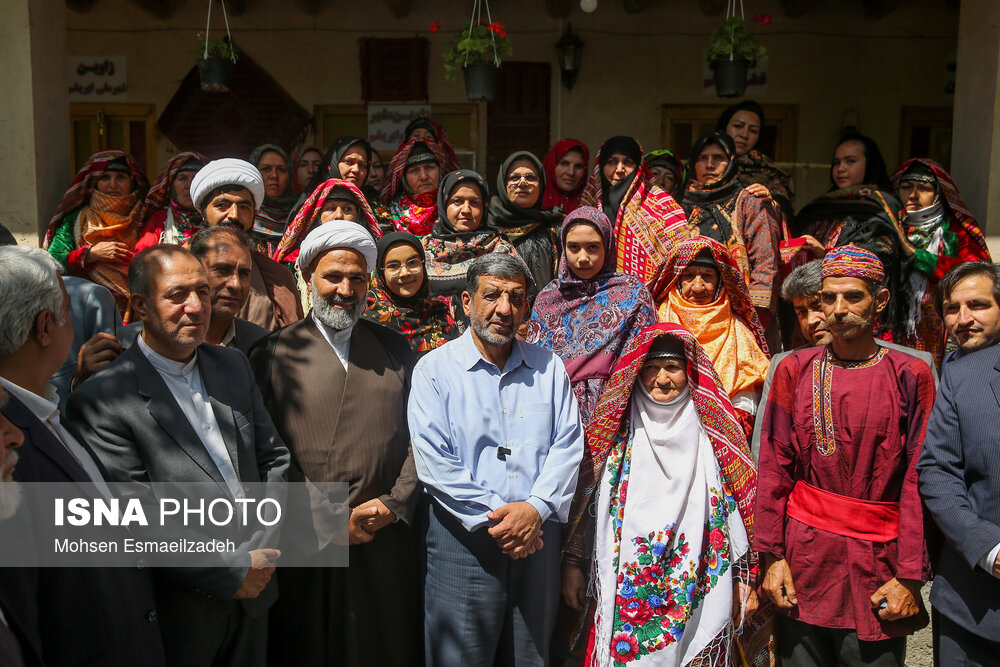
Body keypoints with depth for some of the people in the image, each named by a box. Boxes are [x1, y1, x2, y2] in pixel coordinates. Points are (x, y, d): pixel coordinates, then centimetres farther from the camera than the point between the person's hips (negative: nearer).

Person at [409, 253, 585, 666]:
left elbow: (568, 445, 3)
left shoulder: (548, 368, 10)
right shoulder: (435, 369, -2)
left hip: (538, 535, 3)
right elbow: (433, 462, -10)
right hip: (464, 538, -3)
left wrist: (536, 508, -12)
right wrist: (493, 516, -15)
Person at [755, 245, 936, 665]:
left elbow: (919, 481, -2)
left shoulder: (910, 375, 0)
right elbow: (774, 468, 4)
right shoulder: (795, 370, 5)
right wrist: (771, 556, -1)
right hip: (803, 559, 1)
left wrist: (910, 577, -7)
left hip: (877, 563, -1)